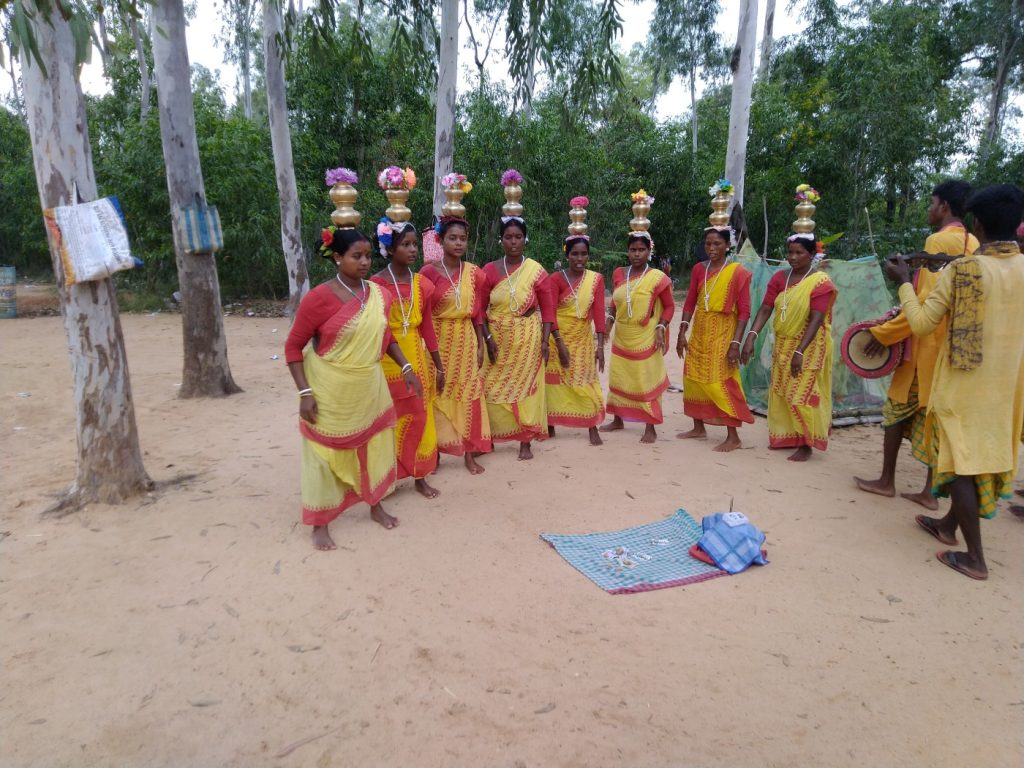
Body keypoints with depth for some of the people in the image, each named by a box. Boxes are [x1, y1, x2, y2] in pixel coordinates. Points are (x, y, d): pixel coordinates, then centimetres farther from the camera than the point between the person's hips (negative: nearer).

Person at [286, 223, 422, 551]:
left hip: (369, 389, 5)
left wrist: (406, 367, 4)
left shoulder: (378, 294, -1)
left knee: (374, 445, 17)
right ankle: (320, 523, 24)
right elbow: (293, 346, -11)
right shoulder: (319, 297, -17)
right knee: (326, 453, 7)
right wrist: (305, 392, -17)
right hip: (330, 392, -5)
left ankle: (376, 505, 39)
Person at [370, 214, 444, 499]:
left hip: (416, 357, 4)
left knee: (420, 416, 10)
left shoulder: (421, 282, 3)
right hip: (387, 358, -4)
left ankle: (419, 475, 24)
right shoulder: (376, 284, -10)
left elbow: (427, 325, 7)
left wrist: (438, 365, 8)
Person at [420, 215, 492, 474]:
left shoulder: (474, 273, 5)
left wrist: (481, 345, 6)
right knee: (438, 394, 4)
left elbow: (478, 312, 9)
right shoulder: (428, 272, -7)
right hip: (438, 339, -3)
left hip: (466, 339, 3)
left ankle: (469, 452, 16)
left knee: (468, 393, 6)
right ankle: (435, 450, 18)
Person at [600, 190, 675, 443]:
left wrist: (661, 328, -12)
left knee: (646, 381, 1)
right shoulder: (619, 274, 4)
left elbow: (669, 306, -2)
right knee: (618, 378, 14)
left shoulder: (658, 277, -9)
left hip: (645, 339, -5)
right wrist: (609, 321, 7)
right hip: (621, 337, 5)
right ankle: (617, 419, 30)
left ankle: (650, 428, 11)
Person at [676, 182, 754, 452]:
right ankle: (699, 427, 25)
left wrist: (736, 343, -16)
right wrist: (682, 333, 3)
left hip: (722, 335, -6)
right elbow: (690, 302, 8)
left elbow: (744, 311, -10)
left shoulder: (738, 272, -8)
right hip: (699, 334, 6)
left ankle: (733, 437, 3)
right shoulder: (699, 269, 6)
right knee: (694, 379, 11)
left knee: (722, 383, -6)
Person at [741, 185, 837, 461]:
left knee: (803, 395, -3)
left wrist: (800, 351, -28)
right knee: (780, 392, 13)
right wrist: (751, 337, -20)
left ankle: (806, 444, 9)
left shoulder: (821, 282, -14)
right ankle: (786, 436, 27)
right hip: (782, 343, 6)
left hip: (809, 347, -6)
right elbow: (765, 309, -6)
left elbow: (815, 321, -21)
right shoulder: (779, 277, 1)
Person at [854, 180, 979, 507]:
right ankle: (930, 491, 14)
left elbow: (928, 301, -20)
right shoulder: (973, 245, 12)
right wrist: (903, 313, 16)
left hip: (928, 342, -7)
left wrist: (885, 332, -15)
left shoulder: (939, 240, -12)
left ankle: (886, 481, 13)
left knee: (897, 408, 5)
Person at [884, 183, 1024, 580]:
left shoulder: (962, 270, -15)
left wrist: (904, 283, -1)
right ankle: (949, 524, 36)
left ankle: (974, 557, 6)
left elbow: (921, 324, -14)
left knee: (963, 460, 2)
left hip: (965, 385, -6)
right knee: (987, 455, 18)